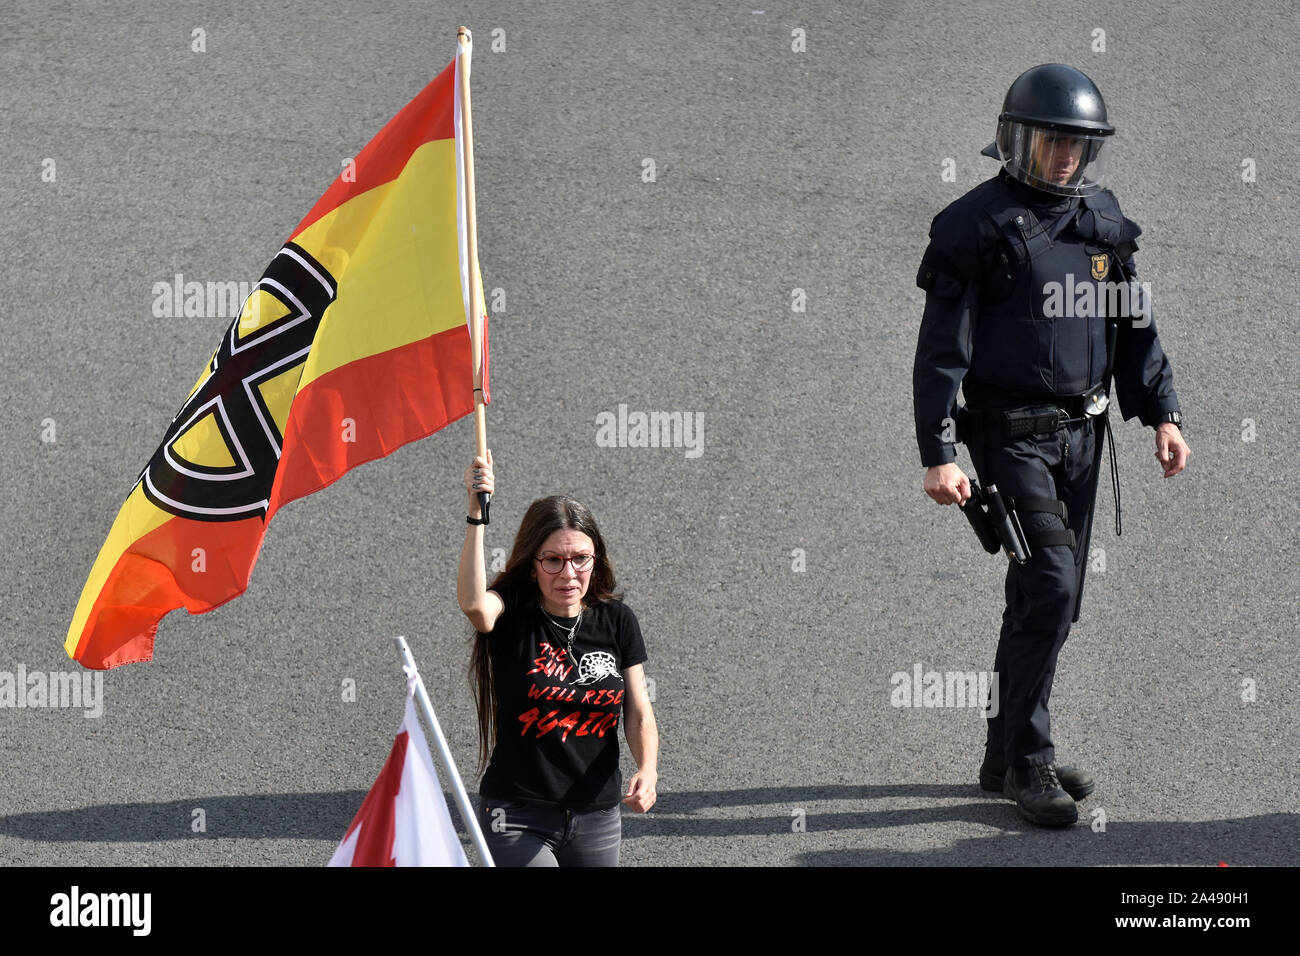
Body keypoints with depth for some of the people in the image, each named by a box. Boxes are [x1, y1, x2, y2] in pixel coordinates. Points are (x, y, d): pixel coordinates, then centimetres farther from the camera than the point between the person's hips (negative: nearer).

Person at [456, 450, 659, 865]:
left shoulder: (617, 621, 4)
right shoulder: (511, 614, -7)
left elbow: (638, 713, 7)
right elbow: (472, 601, -31)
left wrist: (648, 769, -13)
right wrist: (477, 513, -36)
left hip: (597, 818, 4)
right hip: (518, 817, -4)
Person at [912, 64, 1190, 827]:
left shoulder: (1103, 220, 9)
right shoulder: (977, 225, -9)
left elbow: (1135, 322, 18)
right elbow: (942, 348, -10)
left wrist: (1163, 414, 9)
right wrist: (939, 454, -15)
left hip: (1082, 432, 6)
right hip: (1011, 432, -6)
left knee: (1055, 599, 10)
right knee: (1049, 580, -16)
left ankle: (1008, 754, 21)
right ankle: (1027, 761, -8)